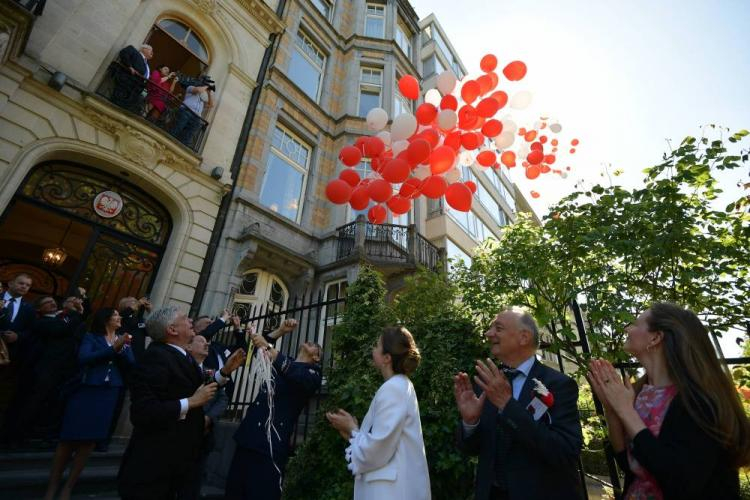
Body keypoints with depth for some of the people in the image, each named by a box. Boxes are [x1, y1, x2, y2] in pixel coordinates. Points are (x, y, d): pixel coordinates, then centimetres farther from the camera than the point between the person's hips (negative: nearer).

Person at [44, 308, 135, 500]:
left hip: (109, 395, 3)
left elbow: (131, 362, 0)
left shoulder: (123, 340, 11)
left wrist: (120, 348, -15)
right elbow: (84, 358, -14)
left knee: (90, 440, 7)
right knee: (70, 438, 1)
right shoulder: (91, 337, 2)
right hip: (87, 391, -3)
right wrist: (112, 348, -20)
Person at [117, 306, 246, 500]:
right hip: (154, 464, -8)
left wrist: (225, 371, 1)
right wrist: (191, 402, -26)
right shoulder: (156, 357, -23)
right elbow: (141, 412, -30)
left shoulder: (184, 356, 5)